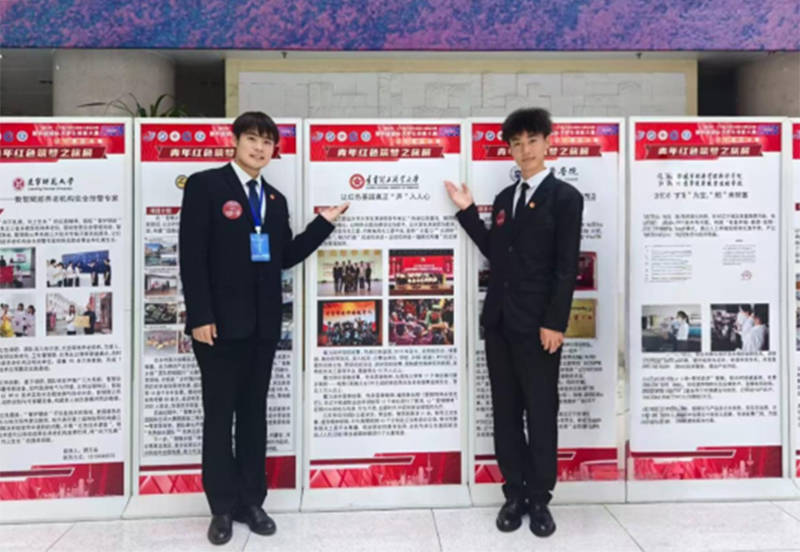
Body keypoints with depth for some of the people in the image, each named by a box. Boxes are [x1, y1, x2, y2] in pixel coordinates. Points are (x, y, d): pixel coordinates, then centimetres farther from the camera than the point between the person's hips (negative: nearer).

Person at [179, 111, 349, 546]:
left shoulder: (275, 200, 15)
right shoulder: (204, 185, -3)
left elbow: (285, 258, 10)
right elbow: (192, 255, -10)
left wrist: (324, 223, 4)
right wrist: (200, 316, -17)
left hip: (263, 323, 5)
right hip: (221, 321, -5)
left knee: (254, 413, 12)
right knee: (219, 415, 6)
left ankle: (251, 501, 24)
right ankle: (223, 508, 19)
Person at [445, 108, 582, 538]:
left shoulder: (564, 197, -3)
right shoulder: (505, 197, 15)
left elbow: (567, 267, -10)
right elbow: (496, 254, 14)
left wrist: (555, 323, -15)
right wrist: (467, 212, 12)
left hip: (537, 326, -6)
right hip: (498, 322, 6)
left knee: (541, 414, 5)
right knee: (505, 413, 11)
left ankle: (539, 499, 19)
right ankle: (514, 493, 23)